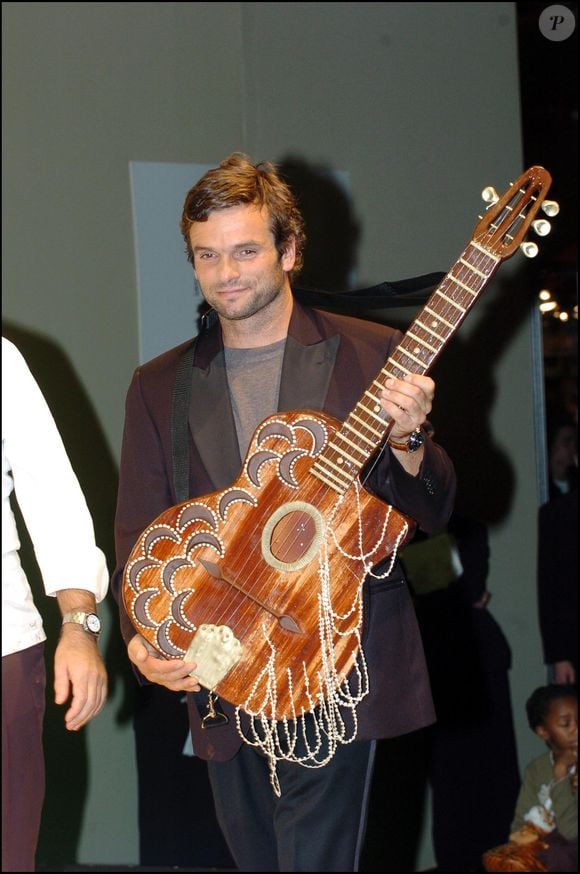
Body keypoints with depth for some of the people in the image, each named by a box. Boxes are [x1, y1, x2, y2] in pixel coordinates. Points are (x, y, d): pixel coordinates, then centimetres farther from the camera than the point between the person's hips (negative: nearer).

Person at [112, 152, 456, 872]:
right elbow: (137, 535, 10)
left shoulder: (369, 355, 1)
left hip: (335, 679, -3)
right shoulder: (159, 387, 10)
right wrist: (141, 638, -7)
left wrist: (405, 441, -19)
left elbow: (433, 512, 1)